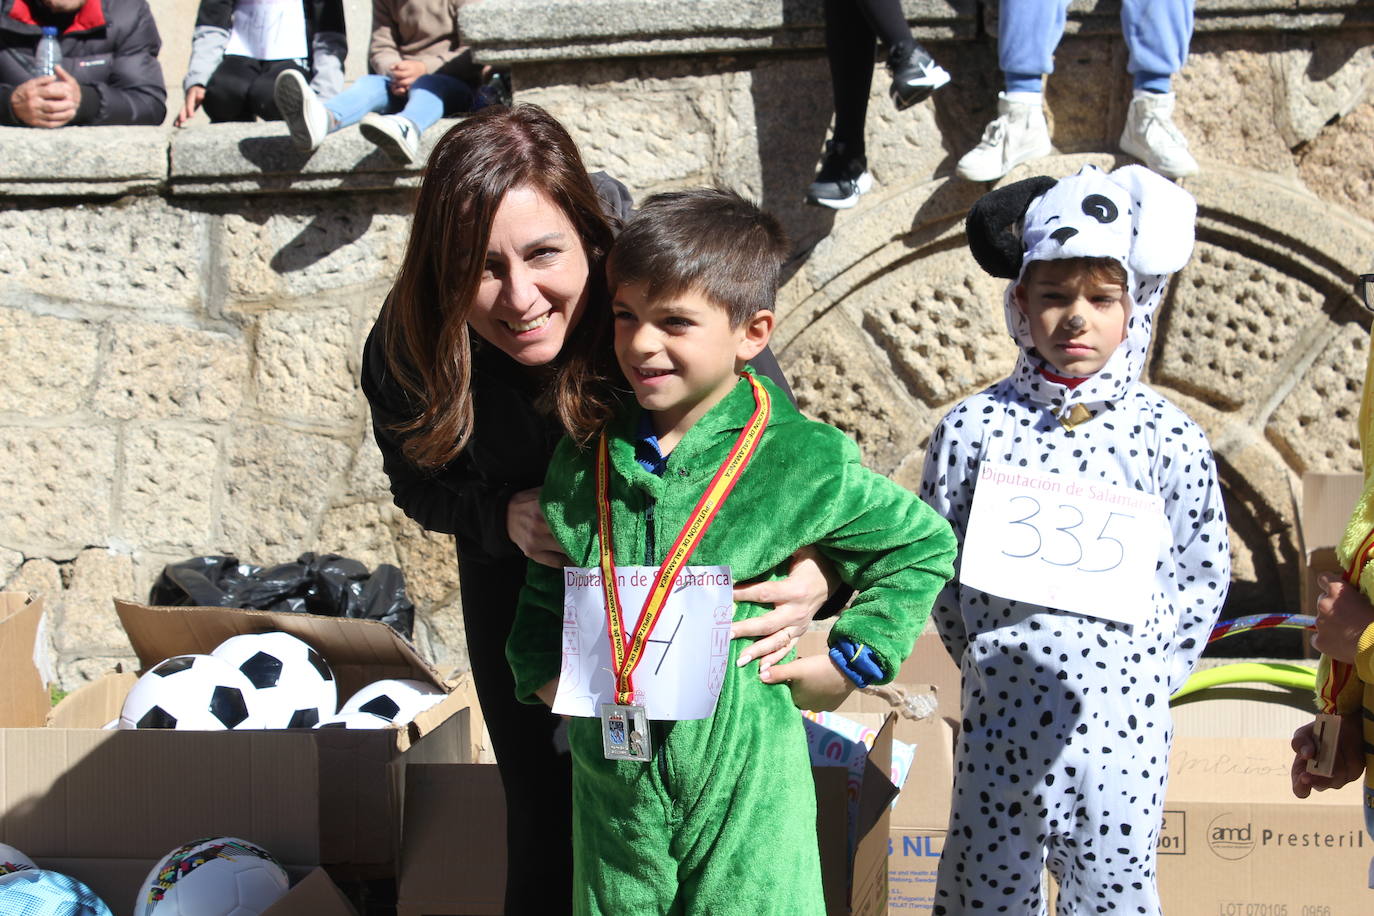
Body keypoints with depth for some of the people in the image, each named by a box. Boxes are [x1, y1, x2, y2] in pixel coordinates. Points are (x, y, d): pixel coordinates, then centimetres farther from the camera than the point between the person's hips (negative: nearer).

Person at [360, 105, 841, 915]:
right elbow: (419, 484, -6)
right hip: (520, 591, 2)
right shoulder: (407, 351, -28)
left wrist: (815, 568, -44)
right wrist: (506, 516, -28)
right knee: (544, 823, 15)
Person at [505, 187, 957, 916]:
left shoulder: (801, 461, -10)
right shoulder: (584, 458, 1)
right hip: (611, 776, 4)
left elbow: (923, 545, 3)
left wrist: (851, 659, -2)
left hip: (746, 782, -3)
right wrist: (539, 672, 5)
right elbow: (547, 587, 18)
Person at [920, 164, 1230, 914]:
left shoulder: (1167, 438, -3)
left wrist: (1153, 676, -1)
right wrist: (985, 659, 1)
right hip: (1002, 710, 1)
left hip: (1122, 718, 0)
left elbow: (1204, 576, 2)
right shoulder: (974, 427, -3)